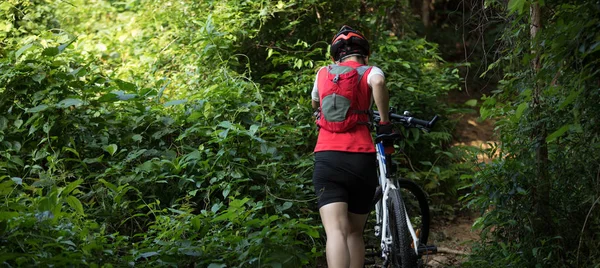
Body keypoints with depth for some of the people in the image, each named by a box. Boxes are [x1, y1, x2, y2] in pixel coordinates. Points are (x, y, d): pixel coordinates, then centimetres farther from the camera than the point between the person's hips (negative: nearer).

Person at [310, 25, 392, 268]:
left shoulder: (323, 73, 20)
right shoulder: (370, 72, 12)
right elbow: (378, 82, -13)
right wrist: (384, 122, -3)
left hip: (327, 158, 0)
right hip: (361, 159, 0)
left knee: (336, 230, -13)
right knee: (354, 232, 15)